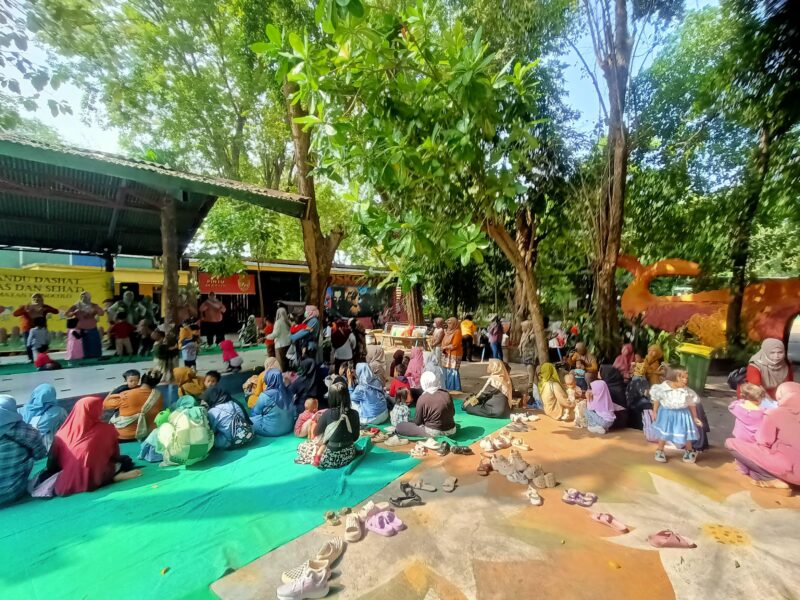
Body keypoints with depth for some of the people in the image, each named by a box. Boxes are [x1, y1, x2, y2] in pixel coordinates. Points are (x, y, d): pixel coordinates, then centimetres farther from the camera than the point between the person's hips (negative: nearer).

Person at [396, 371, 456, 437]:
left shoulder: (422, 399, -14)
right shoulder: (446, 394, -1)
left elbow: (417, 422, -4)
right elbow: (453, 413, 12)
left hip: (434, 433, -3)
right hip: (451, 431, 4)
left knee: (399, 426, 0)